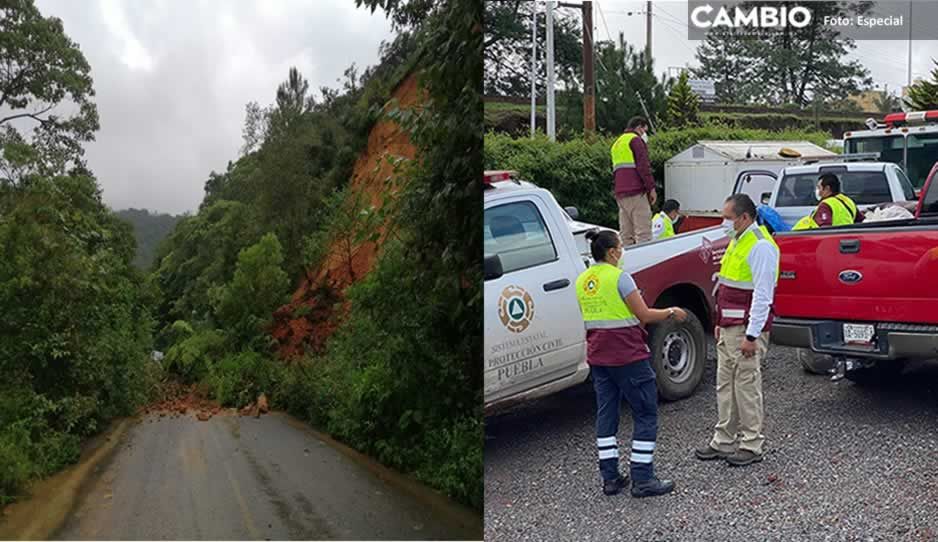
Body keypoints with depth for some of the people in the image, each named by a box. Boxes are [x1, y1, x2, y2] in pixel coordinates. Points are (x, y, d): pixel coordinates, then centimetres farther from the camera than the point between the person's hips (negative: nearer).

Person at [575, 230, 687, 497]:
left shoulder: (582, 280, 7)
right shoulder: (619, 277, -15)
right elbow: (644, 315, -13)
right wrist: (671, 312, 2)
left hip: (597, 355, 7)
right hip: (628, 355, -7)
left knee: (606, 413, 12)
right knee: (646, 414, 3)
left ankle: (610, 478, 15)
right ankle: (642, 480, 4)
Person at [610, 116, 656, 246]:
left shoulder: (617, 143, 26)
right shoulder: (636, 140, -2)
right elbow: (643, 166, -12)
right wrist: (651, 187, -10)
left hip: (620, 193, 9)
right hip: (636, 192, -9)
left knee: (626, 234, 7)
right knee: (643, 231, -12)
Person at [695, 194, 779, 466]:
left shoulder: (760, 246, -15)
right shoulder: (736, 241, 16)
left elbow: (762, 295, -19)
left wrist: (751, 336, -21)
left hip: (747, 329, -10)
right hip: (729, 327, 10)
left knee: (747, 386, -2)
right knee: (725, 385, 13)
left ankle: (751, 446, 10)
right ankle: (723, 441, 23)